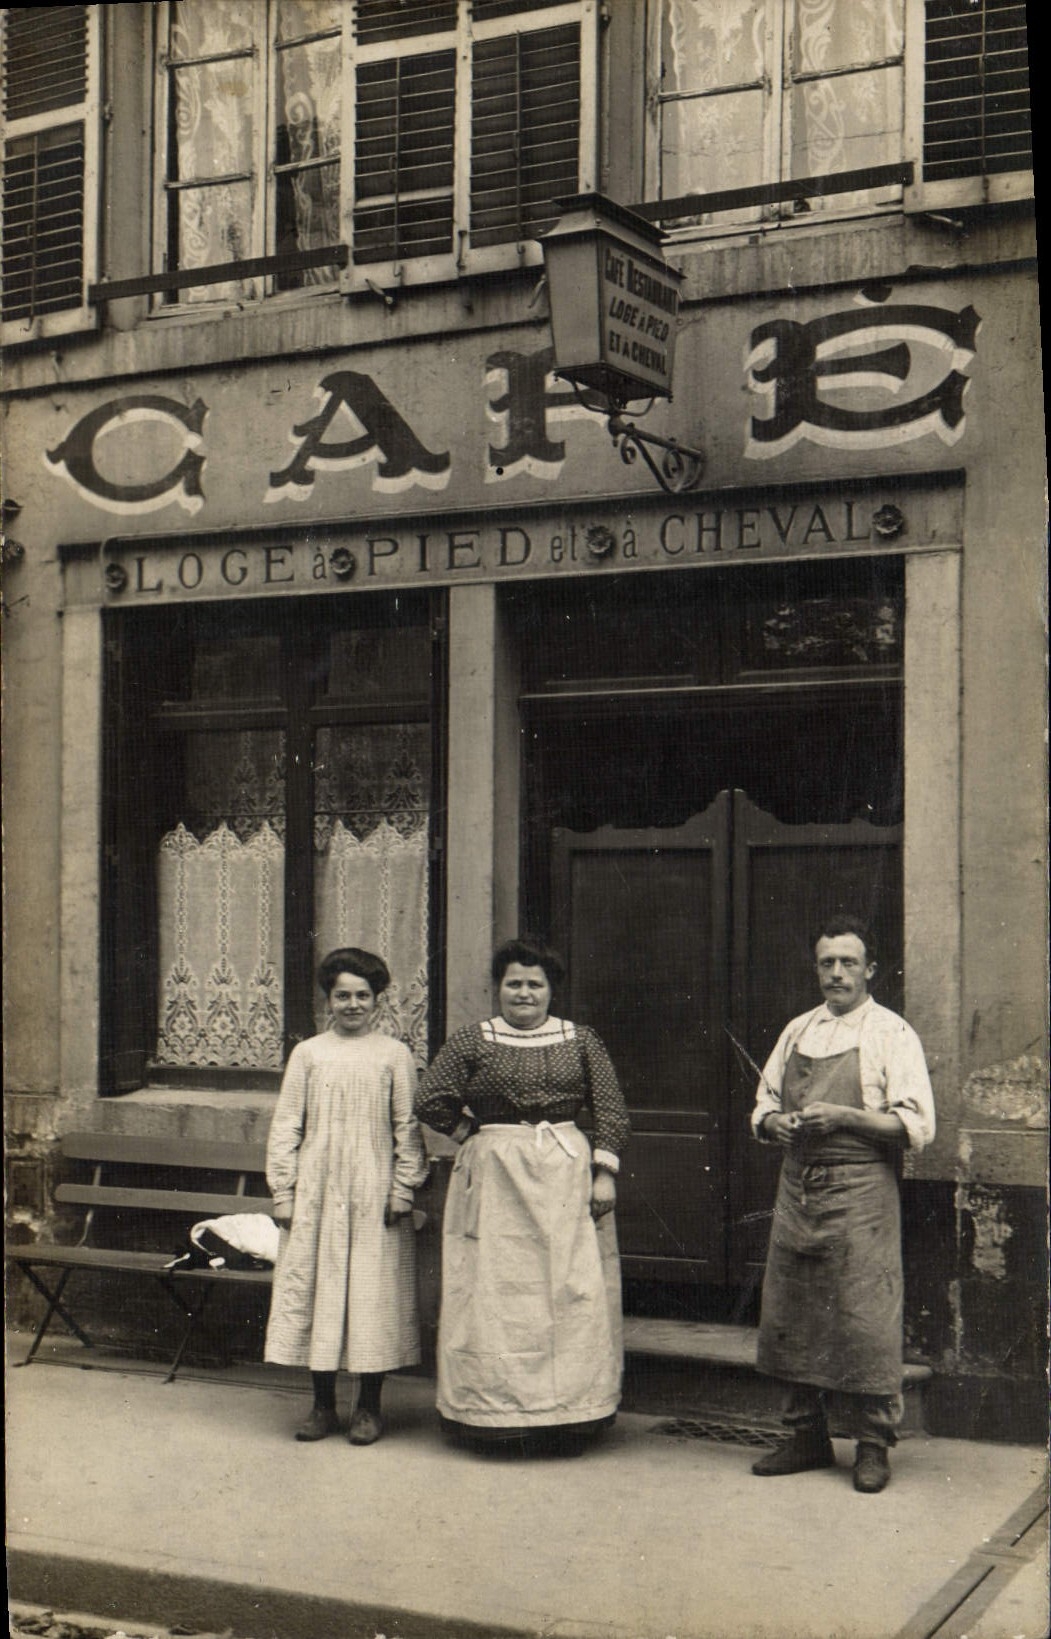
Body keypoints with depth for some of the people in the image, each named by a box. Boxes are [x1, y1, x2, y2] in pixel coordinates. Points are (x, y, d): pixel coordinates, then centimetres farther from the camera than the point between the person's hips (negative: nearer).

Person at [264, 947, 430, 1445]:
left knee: (374, 1294, 0)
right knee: (316, 1288, 4)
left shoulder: (394, 1055, 4)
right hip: (317, 1191, 1)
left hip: (374, 1193, -1)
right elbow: (286, 1125, 7)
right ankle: (323, 1405, 15)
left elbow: (408, 1127, 3)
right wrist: (283, 1190, 1)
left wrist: (403, 1188, -4)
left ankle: (369, 1407, 12)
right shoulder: (308, 1053, 7)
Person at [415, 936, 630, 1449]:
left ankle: (569, 1415, 7)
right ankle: (496, 1413, 5)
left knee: (572, 1290, -1)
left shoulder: (580, 1041, 7)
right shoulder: (471, 1041, 4)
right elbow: (432, 1102, 1)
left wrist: (604, 1172, -3)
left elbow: (611, 1110, 5)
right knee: (495, 1292, -1)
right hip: (494, 1177, -1)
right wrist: (476, 1136, 1)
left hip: (567, 1176, 1)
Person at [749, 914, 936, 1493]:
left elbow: (916, 1126, -8)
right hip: (796, 1189, 6)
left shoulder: (892, 1034, -2)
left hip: (861, 1191, -5)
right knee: (790, 1316, 7)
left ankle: (872, 1445, 6)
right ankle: (806, 1437, 19)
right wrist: (775, 1122, -2)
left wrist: (845, 1117, -17)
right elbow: (762, 1106, 21)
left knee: (864, 1320, -6)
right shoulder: (796, 1031, 15)